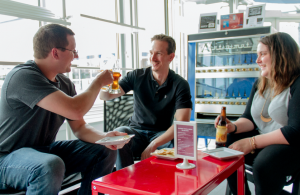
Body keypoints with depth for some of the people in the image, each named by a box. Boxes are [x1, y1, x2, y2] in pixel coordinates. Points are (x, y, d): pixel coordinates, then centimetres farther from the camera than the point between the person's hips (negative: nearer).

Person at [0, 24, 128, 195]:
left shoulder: (64, 83, 4)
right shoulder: (23, 76, -22)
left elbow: (80, 128, 7)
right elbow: (75, 110, -33)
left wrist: (104, 137, -14)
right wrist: (98, 82, -15)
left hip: (44, 150, 8)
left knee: (105, 151, 0)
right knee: (51, 165, -39)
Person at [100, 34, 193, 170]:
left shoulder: (180, 85, -7)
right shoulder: (137, 76, -2)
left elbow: (182, 123, -17)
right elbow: (106, 96, -7)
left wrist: (153, 145, -27)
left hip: (162, 134, 0)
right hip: (136, 131, 1)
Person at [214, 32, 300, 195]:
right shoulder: (260, 84, 10)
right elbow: (249, 119, 10)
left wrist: (252, 142, -26)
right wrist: (234, 127, -13)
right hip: (264, 141, 8)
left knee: (264, 163, -34)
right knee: (226, 145, -11)